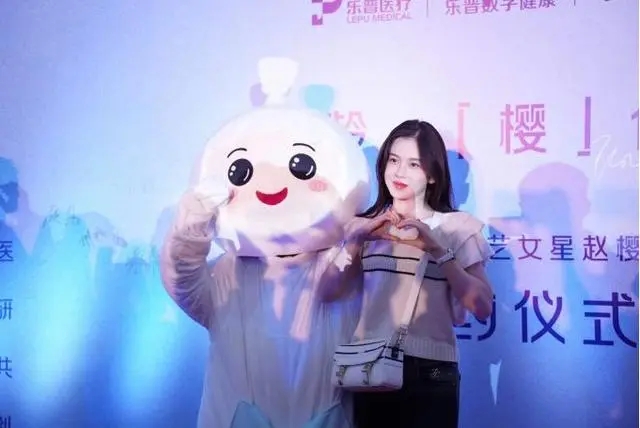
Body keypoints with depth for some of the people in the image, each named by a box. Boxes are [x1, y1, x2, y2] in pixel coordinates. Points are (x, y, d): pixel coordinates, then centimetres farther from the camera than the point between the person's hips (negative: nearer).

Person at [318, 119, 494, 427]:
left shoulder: (458, 226, 1)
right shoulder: (367, 226, 10)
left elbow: (483, 308, -10)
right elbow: (329, 291, 0)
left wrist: (437, 250, -17)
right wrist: (356, 240, -11)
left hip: (431, 371, -2)